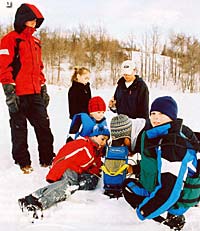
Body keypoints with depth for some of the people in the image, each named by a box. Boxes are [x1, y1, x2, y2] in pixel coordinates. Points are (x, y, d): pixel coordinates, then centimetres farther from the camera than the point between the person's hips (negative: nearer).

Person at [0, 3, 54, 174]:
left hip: (36, 94, 7)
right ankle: (23, 162, 16)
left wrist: (44, 88, 21)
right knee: (19, 129, 5)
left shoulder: (35, 42, 18)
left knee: (44, 126, 8)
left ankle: (47, 159, 18)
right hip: (18, 94, -7)